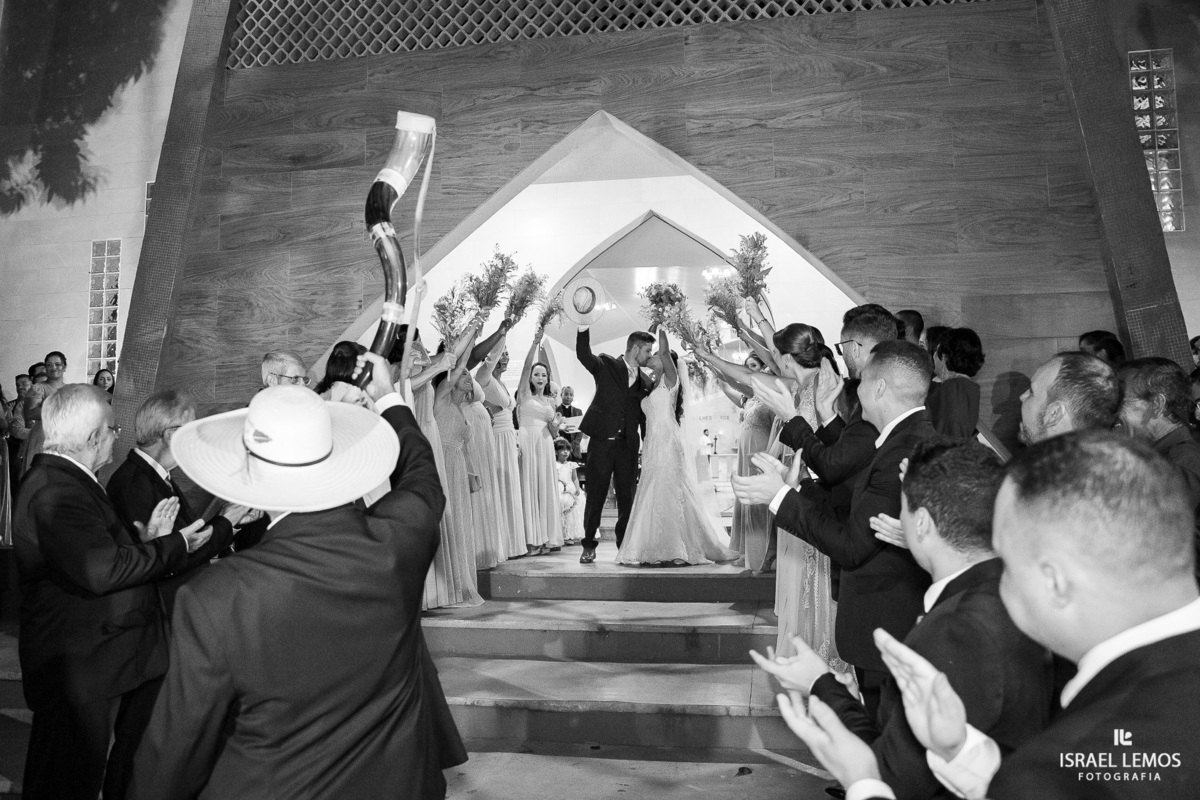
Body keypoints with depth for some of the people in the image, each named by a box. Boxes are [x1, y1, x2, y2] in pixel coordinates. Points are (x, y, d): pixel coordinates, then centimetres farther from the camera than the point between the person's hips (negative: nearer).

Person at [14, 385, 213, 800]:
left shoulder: (66, 481, 11)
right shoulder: (55, 492, -25)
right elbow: (102, 570, -33)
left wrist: (145, 541, -5)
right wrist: (175, 546, -22)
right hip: (76, 671, -10)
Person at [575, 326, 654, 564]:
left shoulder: (645, 382, 11)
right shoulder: (606, 366, 2)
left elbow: (645, 419, 13)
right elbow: (583, 354, -15)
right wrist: (584, 327, -30)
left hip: (628, 446, 3)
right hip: (601, 441, -3)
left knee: (627, 497, 5)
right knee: (595, 495, 2)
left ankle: (625, 546, 16)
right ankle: (589, 546, 13)